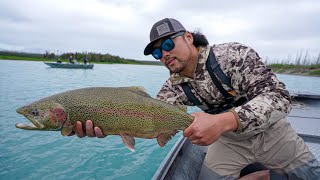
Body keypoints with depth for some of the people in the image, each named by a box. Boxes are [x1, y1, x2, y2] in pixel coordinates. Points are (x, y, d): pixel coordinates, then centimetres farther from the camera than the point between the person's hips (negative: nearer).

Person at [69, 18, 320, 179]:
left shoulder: (233, 54, -24)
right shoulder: (175, 86, -12)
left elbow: (278, 95, -30)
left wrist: (223, 121, -46)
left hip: (271, 132, -2)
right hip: (228, 139, 3)